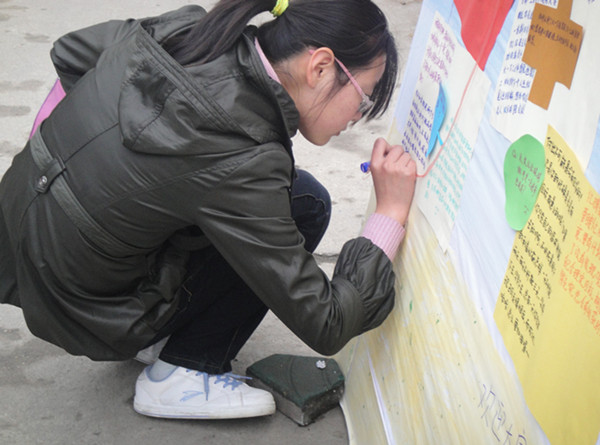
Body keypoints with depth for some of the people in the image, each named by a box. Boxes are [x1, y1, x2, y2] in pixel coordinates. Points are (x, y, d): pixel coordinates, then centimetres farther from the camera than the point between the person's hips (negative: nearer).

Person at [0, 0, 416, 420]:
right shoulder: (241, 163, -30)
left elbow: (69, 52, 12)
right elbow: (325, 326, -23)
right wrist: (391, 213, -15)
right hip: (77, 309, -8)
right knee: (304, 204, -8)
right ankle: (181, 376, 1)